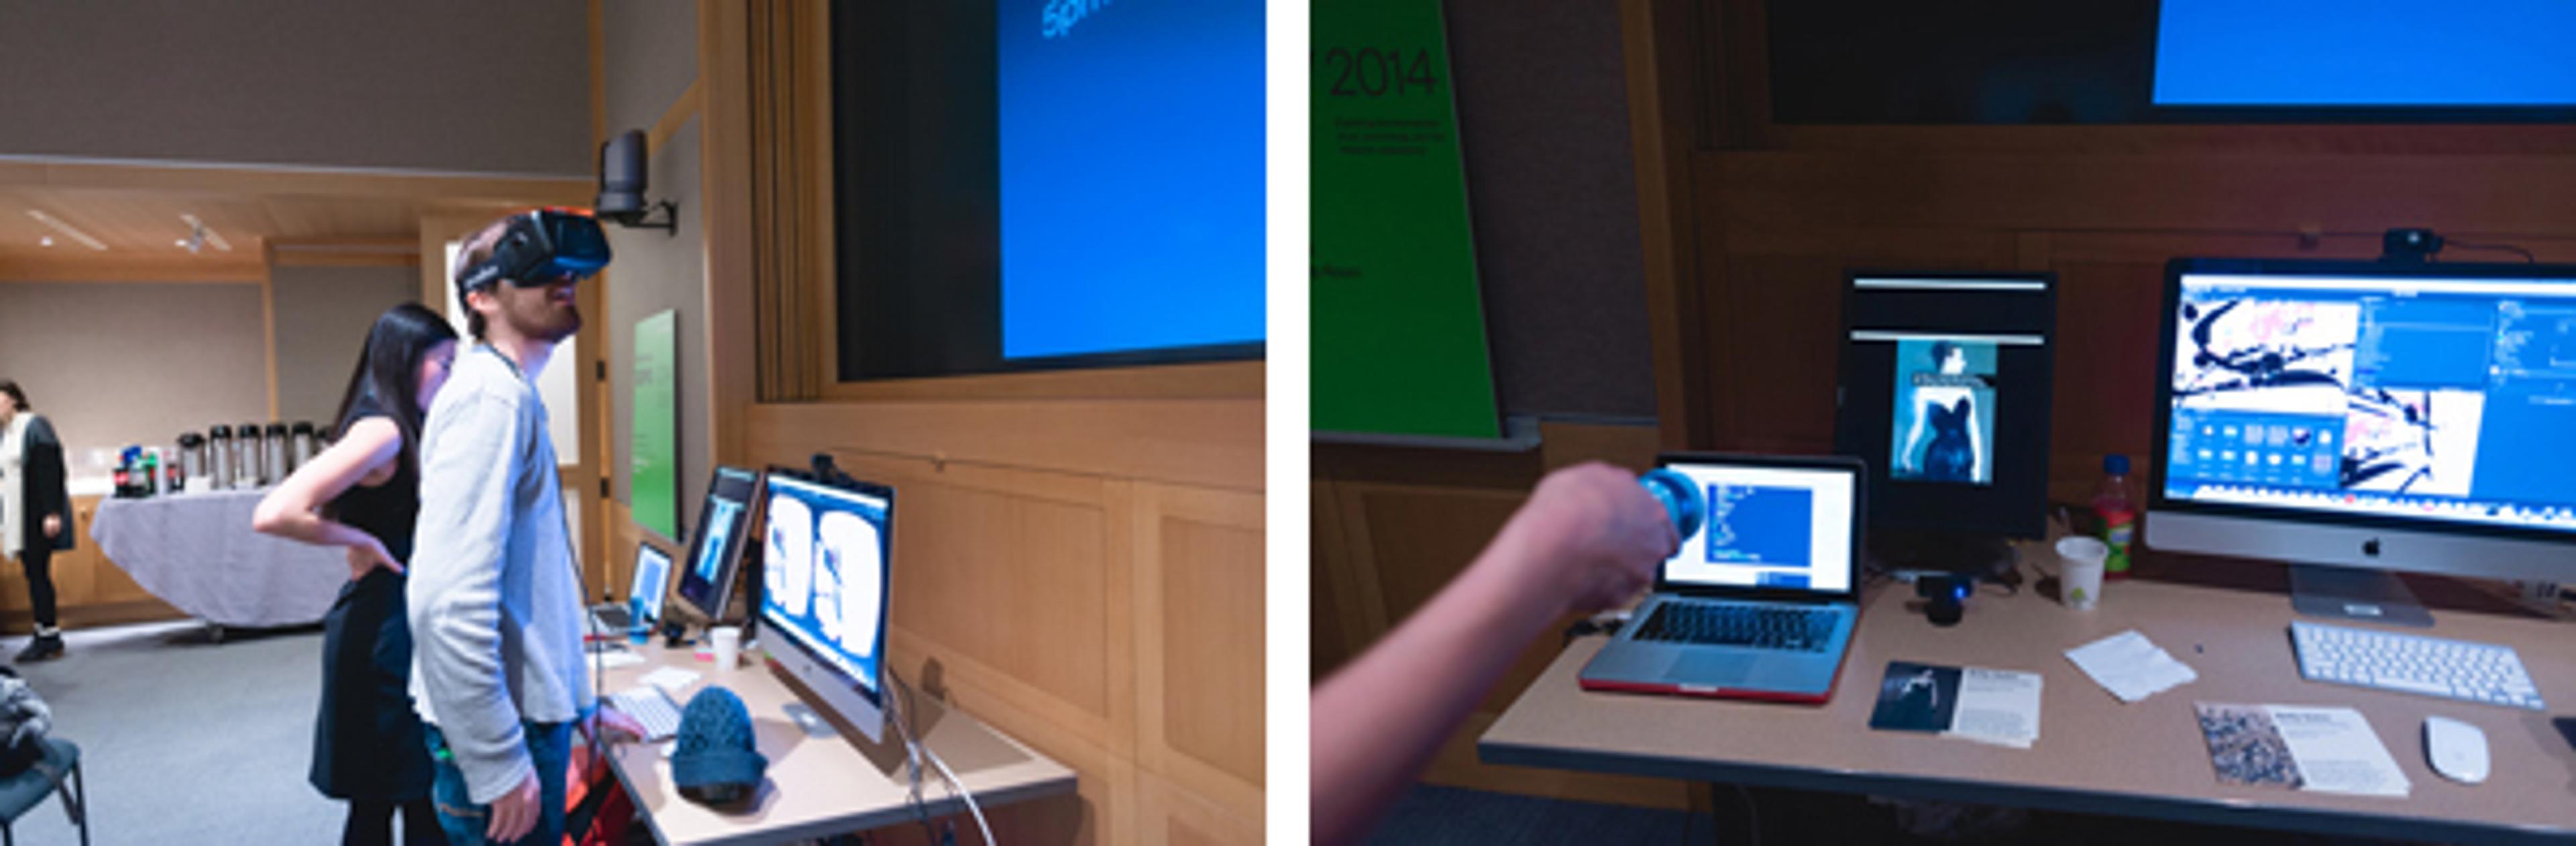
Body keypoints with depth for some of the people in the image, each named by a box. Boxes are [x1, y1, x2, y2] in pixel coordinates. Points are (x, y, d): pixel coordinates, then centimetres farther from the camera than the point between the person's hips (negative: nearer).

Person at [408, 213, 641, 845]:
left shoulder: (512, 395, 15)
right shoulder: (490, 397, -18)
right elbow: (451, 603, -28)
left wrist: (580, 702, 24)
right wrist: (499, 768, -24)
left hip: (533, 710, 10)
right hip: (504, 726, -10)